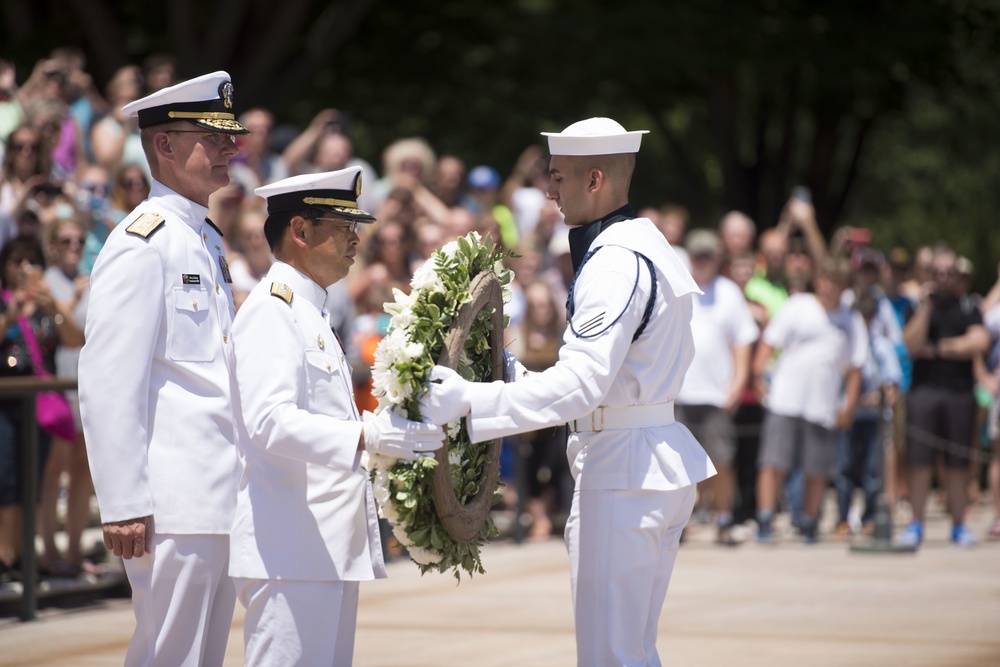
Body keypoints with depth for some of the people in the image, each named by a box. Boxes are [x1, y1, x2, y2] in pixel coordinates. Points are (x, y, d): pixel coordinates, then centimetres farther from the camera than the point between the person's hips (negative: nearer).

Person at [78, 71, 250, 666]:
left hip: (224, 497, 9)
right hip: (175, 503, -9)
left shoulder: (209, 242, 18)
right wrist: (123, 504, -20)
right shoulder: (140, 246, -11)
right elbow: (109, 386, -16)